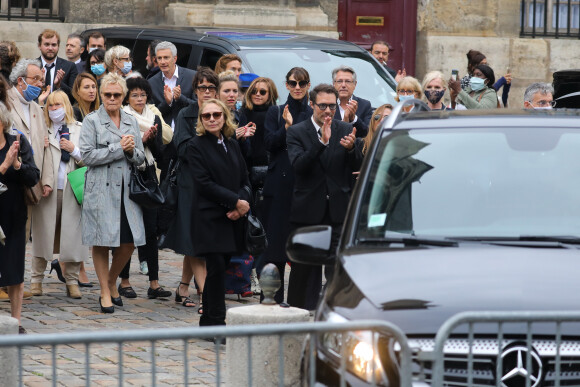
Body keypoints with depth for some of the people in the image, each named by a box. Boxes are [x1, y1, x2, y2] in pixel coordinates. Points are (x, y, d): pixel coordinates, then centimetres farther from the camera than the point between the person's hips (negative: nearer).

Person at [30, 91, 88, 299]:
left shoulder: (80, 129, 10)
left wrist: (74, 150, -8)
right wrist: (44, 183, -9)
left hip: (73, 189, 1)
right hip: (48, 190, -1)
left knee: (72, 235, -1)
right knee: (43, 233, 2)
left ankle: (72, 281, 6)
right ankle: (36, 279, 10)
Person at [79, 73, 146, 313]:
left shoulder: (131, 122, 15)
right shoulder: (92, 121, 1)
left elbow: (140, 158, 15)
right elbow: (88, 156, -9)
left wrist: (131, 150, -7)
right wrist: (118, 148, -11)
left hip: (126, 188, 4)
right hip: (101, 189, -4)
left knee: (130, 241, 1)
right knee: (102, 242, -1)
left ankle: (112, 282, 24)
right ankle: (105, 293, 9)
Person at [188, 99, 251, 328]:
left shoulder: (232, 145, 15)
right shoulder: (195, 146, -3)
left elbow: (244, 180, 13)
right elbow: (204, 183, -11)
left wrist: (240, 205, -7)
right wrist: (236, 201, -14)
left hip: (232, 218, 5)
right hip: (209, 217, -5)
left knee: (218, 268, 7)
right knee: (217, 267, -12)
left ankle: (209, 322, 14)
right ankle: (215, 323, -8)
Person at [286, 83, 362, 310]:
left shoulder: (346, 130, 7)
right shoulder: (297, 132, 0)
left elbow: (357, 167, 1)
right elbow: (298, 165, -15)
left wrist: (351, 149, -20)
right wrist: (321, 142, -28)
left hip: (338, 210, 1)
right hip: (307, 211, 0)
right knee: (304, 269, 7)